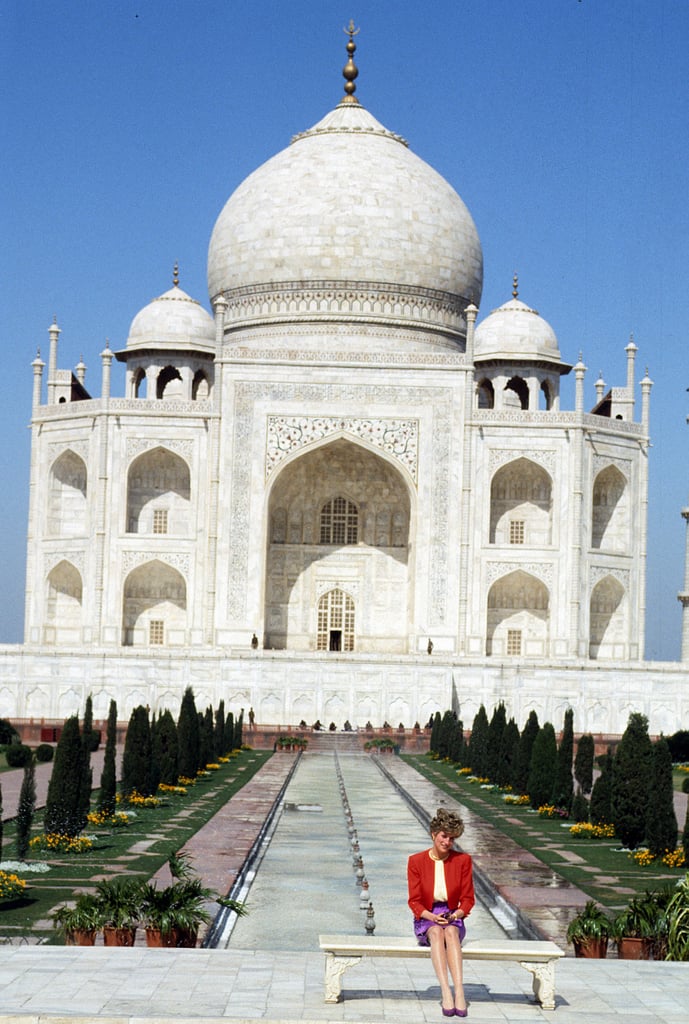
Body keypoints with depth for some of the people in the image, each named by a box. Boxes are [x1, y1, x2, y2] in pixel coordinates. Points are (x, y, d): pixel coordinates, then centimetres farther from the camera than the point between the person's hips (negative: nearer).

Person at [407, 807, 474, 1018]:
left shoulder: (462, 860, 1)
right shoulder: (416, 861, -1)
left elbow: (467, 899, 4)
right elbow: (414, 901, -1)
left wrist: (456, 914, -16)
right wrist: (431, 916, -20)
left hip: (453, 918, 1)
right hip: (425, 920, 0)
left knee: (450, 931, -36)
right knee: (437, 932, -36)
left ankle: (459, 991, -50)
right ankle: (446, 992, -51)